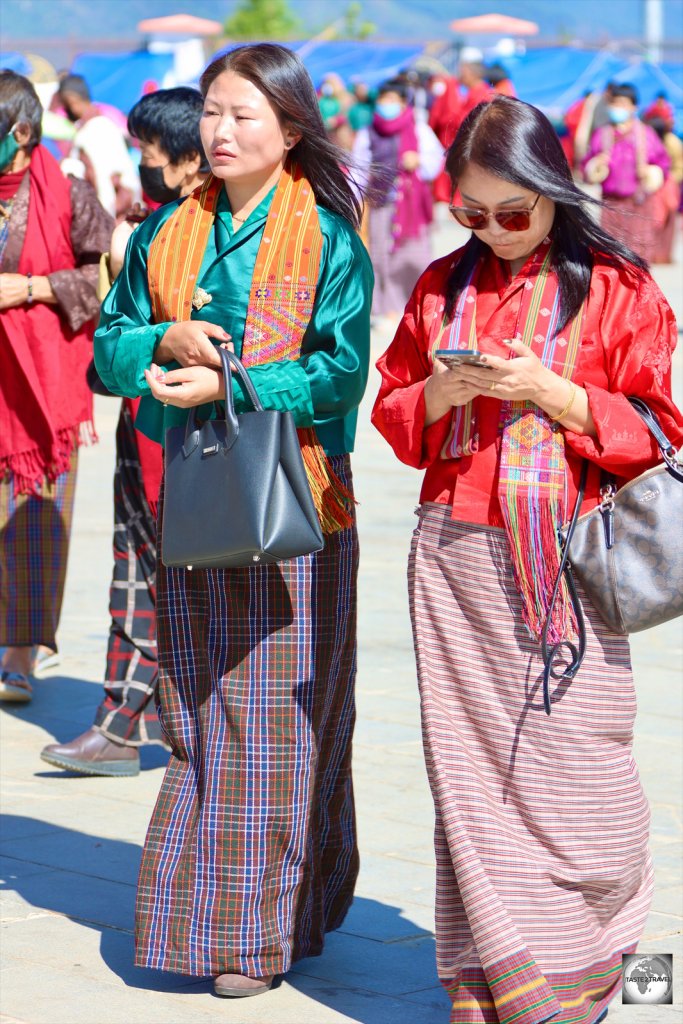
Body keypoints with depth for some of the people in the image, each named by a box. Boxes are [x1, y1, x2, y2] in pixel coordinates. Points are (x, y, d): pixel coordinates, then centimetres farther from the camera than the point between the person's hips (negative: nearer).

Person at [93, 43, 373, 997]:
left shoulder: (328, 240, -5)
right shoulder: (167, 234, 9)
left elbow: (341, 370, -12)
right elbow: (109, 347, 10)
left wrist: (229, 385, -20)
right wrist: (165, 340, -10)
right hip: (192, 497, 5)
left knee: (275, 716, -1)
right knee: (195, 710, 8)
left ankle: (267, 926, 8)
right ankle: (201, 909, 19)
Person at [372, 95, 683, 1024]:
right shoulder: (443, 286, 11)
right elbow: (393, 411, 15)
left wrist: (550, 392, -14)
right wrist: (440, 392, -7)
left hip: (565, 562, -3)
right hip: (457, 562, 3)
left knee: (572, 766, -5)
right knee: (470, 769, 3)